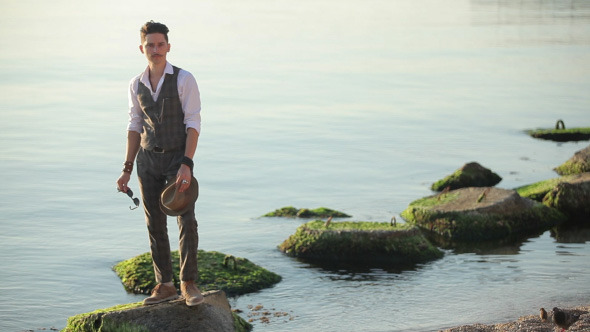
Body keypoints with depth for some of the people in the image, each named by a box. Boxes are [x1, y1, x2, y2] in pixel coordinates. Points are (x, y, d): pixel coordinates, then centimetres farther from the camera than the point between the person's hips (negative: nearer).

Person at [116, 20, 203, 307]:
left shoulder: (184, 79, -9)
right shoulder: (136, 85, 5)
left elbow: (193, 124, -12)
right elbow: (135, 127, 11)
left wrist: (186, 165, -22)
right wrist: (127, 169, 7)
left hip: (178, 158, -4)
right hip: (148, 158, 4)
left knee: (187, 221, -14)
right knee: (155, 225, 5)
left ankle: (189, 284, -5)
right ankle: (164, 286, 13)